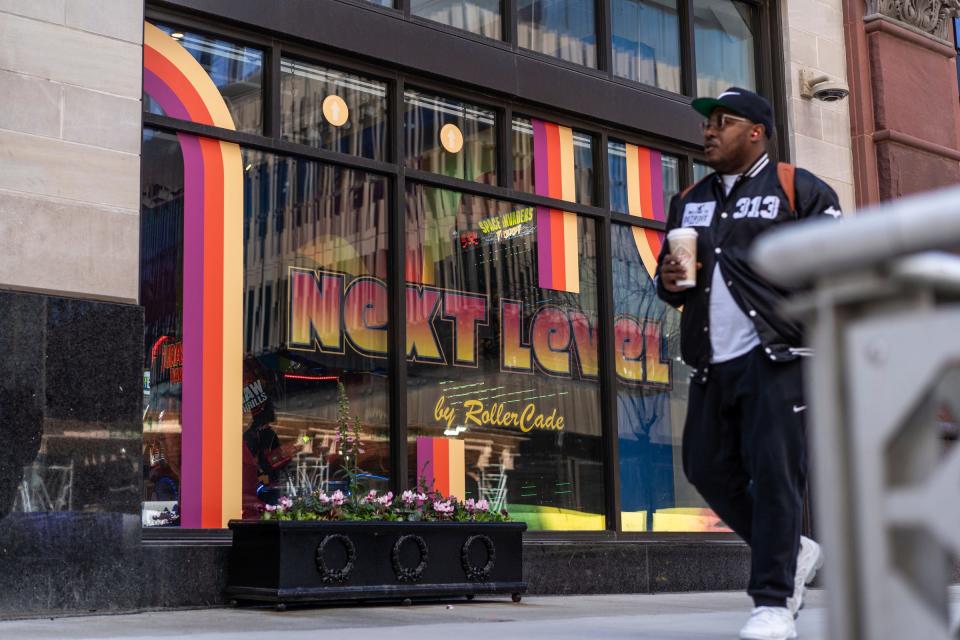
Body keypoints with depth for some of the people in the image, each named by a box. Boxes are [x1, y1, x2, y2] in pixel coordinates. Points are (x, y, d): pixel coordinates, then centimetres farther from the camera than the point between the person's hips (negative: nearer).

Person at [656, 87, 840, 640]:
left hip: (775, 356, -7)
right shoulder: (689, 201, 20)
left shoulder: (797, 188, 1)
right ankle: (792, 550, 25)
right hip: (711, 363, 7)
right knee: (708, 468, 6)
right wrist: (668, 280, 3)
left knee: (774, 472, -10)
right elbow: (671, 283, 27)